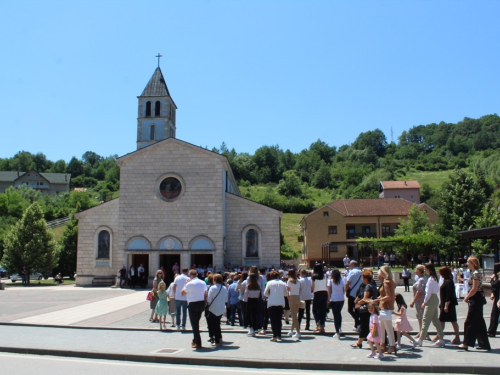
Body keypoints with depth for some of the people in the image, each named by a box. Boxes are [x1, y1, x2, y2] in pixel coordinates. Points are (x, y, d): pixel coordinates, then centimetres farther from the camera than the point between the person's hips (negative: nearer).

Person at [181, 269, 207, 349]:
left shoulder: (190, 284, -13)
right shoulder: (203, 283, 7)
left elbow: (182, 293, -6)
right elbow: (205, 294, 10)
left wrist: (186, 284, 2)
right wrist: (204, 305, 16)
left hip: (193, 305, -6)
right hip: (201, 303, 6)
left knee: (194, 323, 1)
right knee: (196, 323, 20)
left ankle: (198, 343, 0)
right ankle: (195, 340, 28)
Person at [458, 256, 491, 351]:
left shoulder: (475, 273, -16)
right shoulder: (475, 273, 14)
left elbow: (474, 289, -20)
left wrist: (467, 297, -11)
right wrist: (468, 297, 10)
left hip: (476, 300, -10)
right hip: (477, 300, 10)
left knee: (470, 322, -6)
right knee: (479, 322, 12)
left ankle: (466, 344, -2)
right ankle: (484, 344, 17)